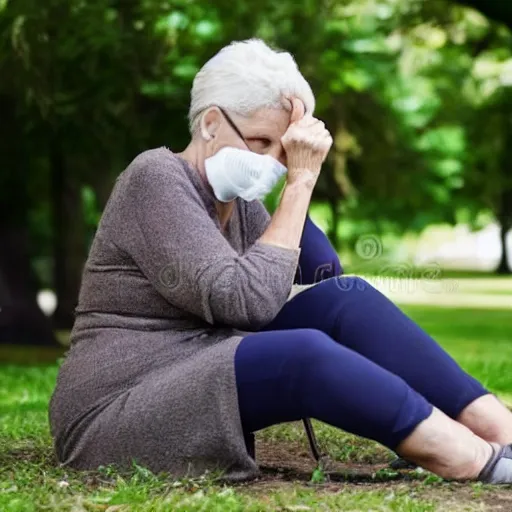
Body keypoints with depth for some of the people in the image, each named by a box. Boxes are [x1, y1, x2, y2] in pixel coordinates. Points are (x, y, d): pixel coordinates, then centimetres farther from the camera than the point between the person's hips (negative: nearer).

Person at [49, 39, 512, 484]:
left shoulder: (235, 199, 12)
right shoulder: (156, 179, -14)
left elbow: (326, 280, 3)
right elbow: (248, 300, -24)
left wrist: (301, 179, -4)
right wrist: (299, 181, -18)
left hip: (194, 391, 8)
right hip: (115, 420, -8)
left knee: (347, 299, -8)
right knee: (302, 353, -32)